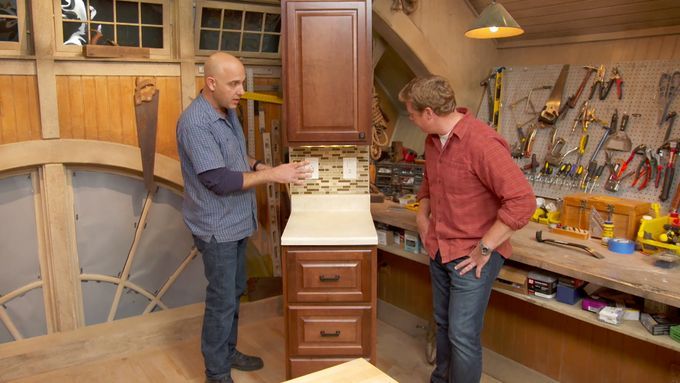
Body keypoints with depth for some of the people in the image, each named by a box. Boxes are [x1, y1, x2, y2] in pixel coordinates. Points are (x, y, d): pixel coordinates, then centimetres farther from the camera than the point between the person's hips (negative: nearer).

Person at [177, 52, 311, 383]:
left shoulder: (228, 112, 5)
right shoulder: (195, 123, -24)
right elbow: (220, 180, -29)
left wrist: (259, 166, 0)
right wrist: (272, 175, -28)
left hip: (236, 222, 9)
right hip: (217, 228, -9)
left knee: (234, 292, 20)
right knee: (221, 300, 3)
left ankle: (228, 352, 37)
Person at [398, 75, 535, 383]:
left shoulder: (482, 142, -24)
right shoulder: (433, 139, 4)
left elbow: (523, 201, -28)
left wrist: (484, 249, -22)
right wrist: (423, 214, 10)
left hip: (472, 256, -8)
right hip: (439, 250, 8)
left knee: (463, 336, -2)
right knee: (443, 325, 22)